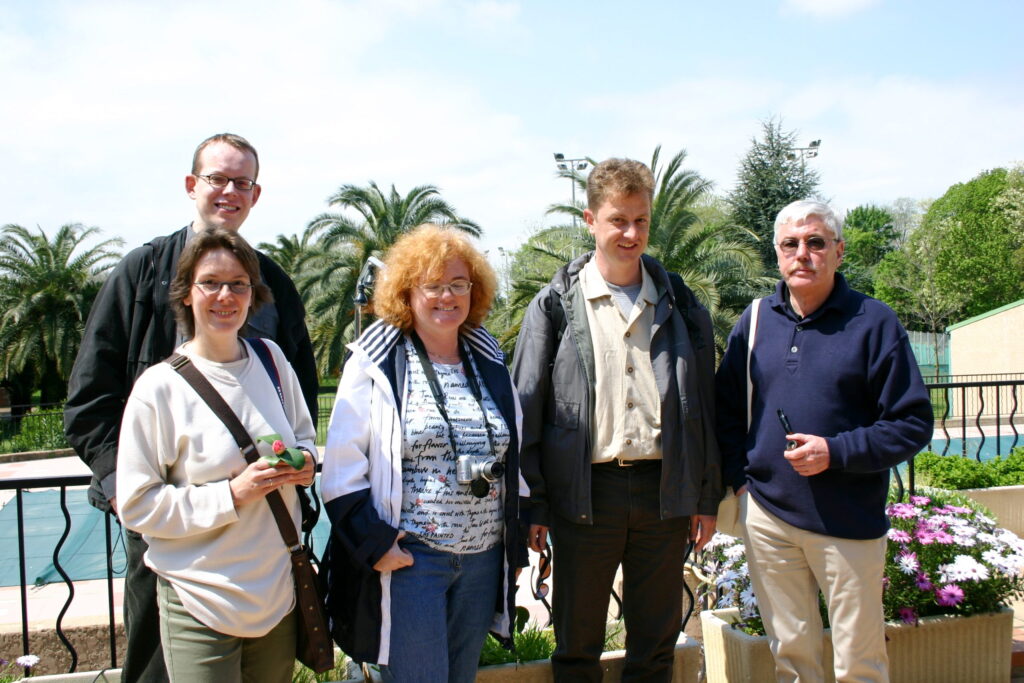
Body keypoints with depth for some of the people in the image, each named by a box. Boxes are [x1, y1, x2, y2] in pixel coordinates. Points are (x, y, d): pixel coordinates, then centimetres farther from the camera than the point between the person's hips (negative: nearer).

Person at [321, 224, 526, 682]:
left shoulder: (490, 363, 9)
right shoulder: (376, 364, -5)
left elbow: (513, 461, 15)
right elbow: (342, 467, -7)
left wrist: (516, 545, 12)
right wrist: (373, 542, -14)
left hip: (484, 559, 5)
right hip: (408, 557, -5)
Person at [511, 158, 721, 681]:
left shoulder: (679, 303, 7)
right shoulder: (557, 304, -1)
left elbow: (703, 406, 9)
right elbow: (527, 408, -1)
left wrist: (707, 497, 6)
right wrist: (532, 504, -5)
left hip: (664, 490, 2)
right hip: (585, 492, -2)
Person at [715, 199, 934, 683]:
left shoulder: (874, 322, -6)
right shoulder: (755, 320, 6)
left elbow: (913, 424, -7)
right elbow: (726, 408, 14)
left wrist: (836, 452, -18)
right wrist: (739, 476, 2)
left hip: (849, 521, -3)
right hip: (766, 516, 3)